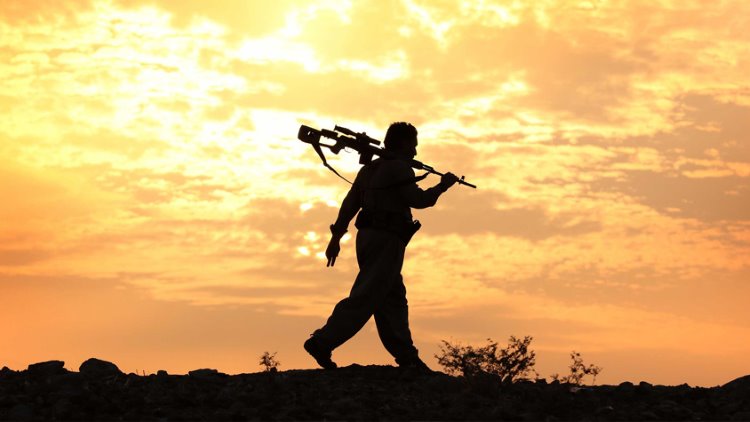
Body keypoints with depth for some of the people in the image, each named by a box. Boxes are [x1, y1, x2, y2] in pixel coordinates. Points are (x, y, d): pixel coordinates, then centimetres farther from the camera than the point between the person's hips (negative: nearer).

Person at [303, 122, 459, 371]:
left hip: (367, 237, 10)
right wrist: (443, 185, 4)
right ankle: (322, 343, -19)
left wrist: (336, 237, 16)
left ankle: (406, 356, 13)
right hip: (386, 240, -10)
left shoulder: (371, 168, 18)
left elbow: (349, 203, 16)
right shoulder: (399, 167, -8)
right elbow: (418, 200, -11)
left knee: (393, 298, 12)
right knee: (364, 298, -12)